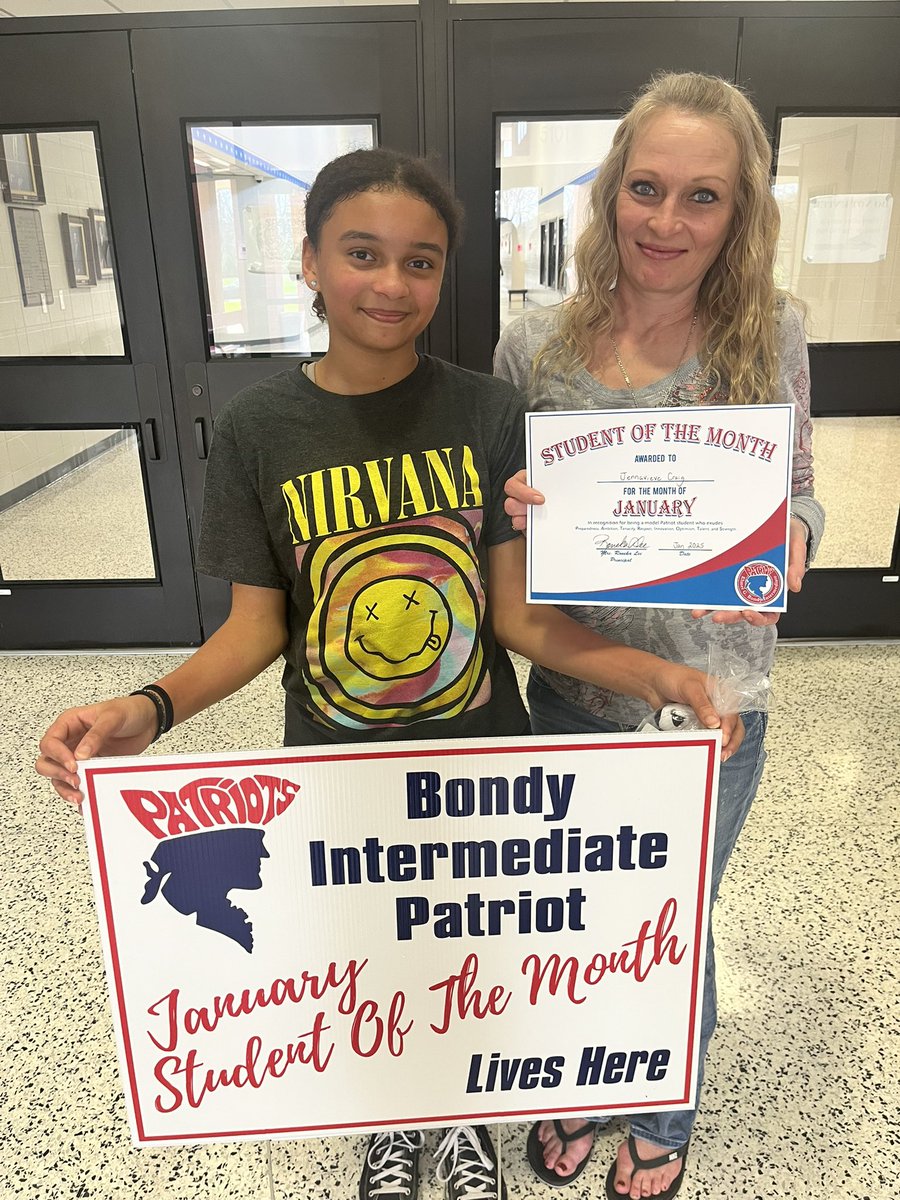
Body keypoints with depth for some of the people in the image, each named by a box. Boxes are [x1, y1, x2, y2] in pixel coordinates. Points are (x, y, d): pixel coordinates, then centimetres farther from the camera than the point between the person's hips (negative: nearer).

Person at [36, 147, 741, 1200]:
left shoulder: (489, 413, -10)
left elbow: (519, 613, -10)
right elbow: (255, 625, -7)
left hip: (481, 760, 0)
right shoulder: (256, 427, -10)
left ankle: (467, 1113, 57)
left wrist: (648, 675, -24)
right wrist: (152, 706, -24)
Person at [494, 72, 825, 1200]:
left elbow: (795, 490, 0)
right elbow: (501, 527, 1)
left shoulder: (771, 336, -9)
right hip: (572, 696, 1)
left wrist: (790, 538, -22)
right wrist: (515, 511, -22)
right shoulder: (532, 344, -8)